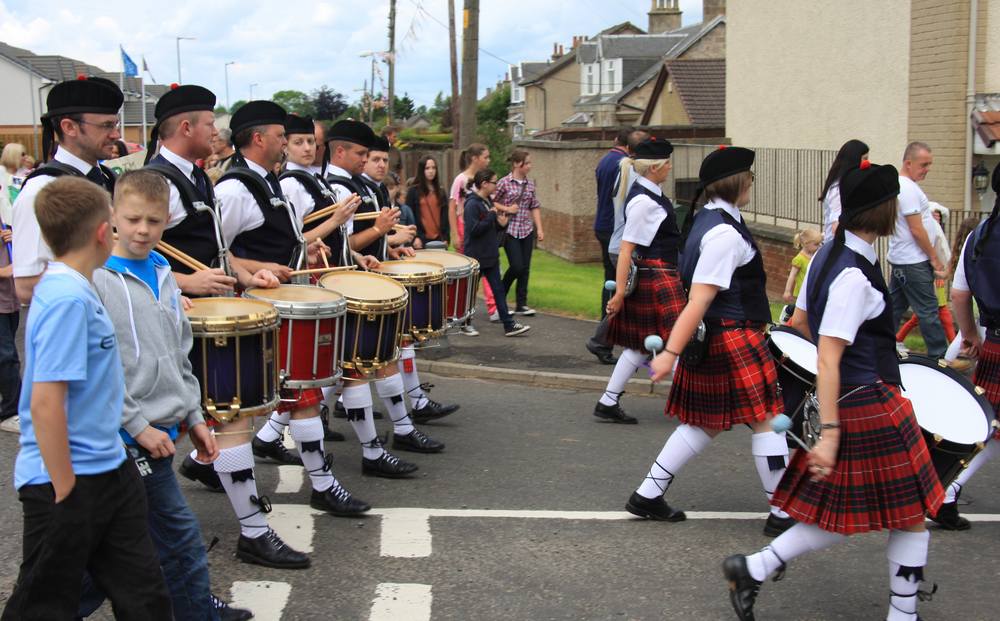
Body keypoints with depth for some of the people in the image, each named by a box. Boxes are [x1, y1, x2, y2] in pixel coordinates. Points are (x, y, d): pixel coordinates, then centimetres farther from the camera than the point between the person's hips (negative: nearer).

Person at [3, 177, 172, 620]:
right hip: (68, 483, -9)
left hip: (108, 471, 9)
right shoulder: (68, 300, -22)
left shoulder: (65, 288, 7)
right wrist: (65, 490, -21)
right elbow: (45, 402, -26)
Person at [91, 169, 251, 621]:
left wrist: (194, 417, 14)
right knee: (181, 537, -3)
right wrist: (139, 426, -16)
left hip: (161, 427, 7)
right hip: (130, 436, -7)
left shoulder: (162, 275, 11)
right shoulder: (97, 281, -12)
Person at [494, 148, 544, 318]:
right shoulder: (504, 183, -8)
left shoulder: (530, 184, 7)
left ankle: (521, 304, 12)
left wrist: (539, 228, 7)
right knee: (516, 266, -9)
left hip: (527, 230, 5)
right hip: (510, 230, -5)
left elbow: (535, 207, 12)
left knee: (525, 268, 4)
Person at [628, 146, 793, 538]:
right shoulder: (725, 233, -20)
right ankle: (782, 513, 10)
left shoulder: (705, 219, 11)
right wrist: (671, 353, -28)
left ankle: (648, 495, 16)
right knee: (766, 420, 1)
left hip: (709, 338, 10)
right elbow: (699, 300, -25)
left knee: (706, 423, 15)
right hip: (732, 339, -10)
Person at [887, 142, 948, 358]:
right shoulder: (908, 188, -18)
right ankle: (939, 356, 2)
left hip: (900, 259, 10)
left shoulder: (897, 184, 13)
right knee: (928, 311, -4)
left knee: (895, 306, 14)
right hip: (914, 261, -10)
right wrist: (935, 258, -10)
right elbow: (916, 229, -19)